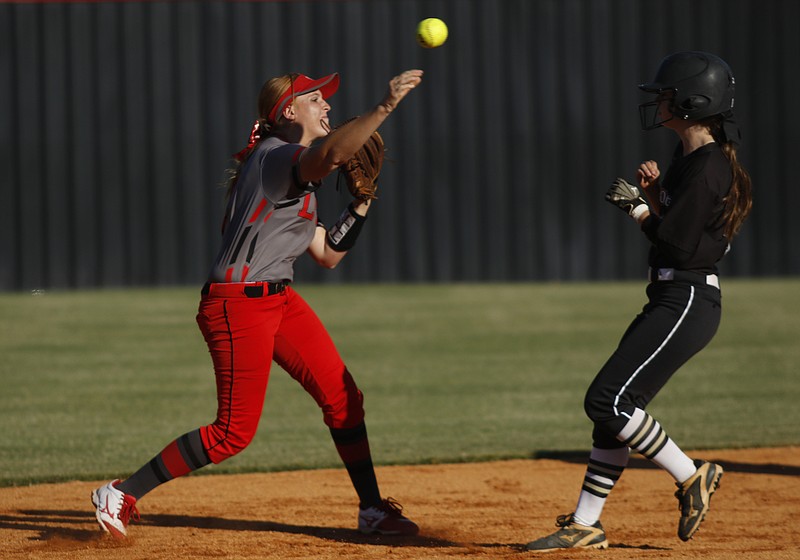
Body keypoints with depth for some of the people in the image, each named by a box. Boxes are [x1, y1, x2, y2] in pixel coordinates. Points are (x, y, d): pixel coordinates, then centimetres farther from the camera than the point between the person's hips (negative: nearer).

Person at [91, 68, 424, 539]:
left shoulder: (297, 176, 19)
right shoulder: (275, 156, -12)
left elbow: (327, 254, 20)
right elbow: (331, 154, -36)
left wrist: (361, 205, 9)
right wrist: (385, 108, -42)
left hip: (280, 300, 10)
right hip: (238, 305, -10)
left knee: (343, 398, 5)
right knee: (235, 432, -8)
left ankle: (372, 509, 15)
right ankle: (120, 496, 1)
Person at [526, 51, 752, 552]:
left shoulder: (708, 168, -17)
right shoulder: (691, 157, 14)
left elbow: (677, 244, -21)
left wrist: (638, 206, -6)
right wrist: (653, 194, 2)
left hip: (687, 303, -10)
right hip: (670, 300, 10)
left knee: (608, 400, -13)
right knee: (613, 403, 9)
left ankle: (690, 476, 0)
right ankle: (586, 526, 13)